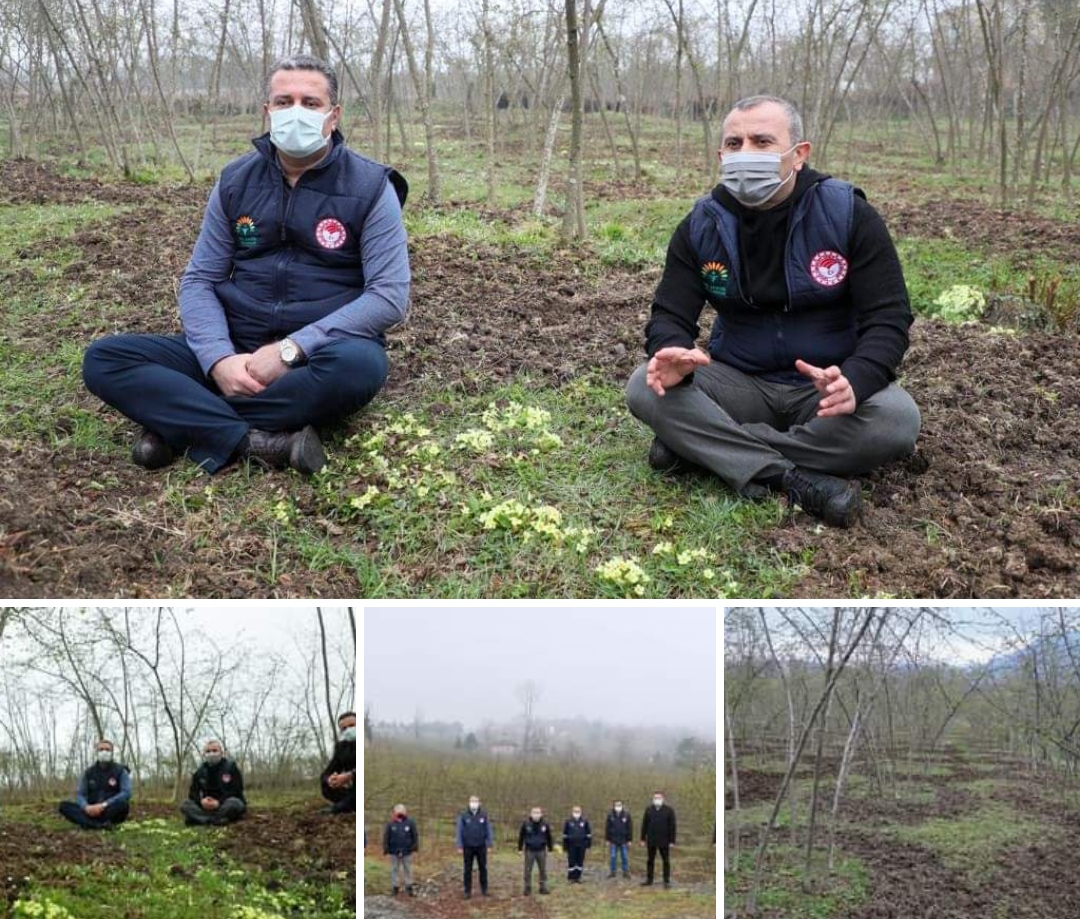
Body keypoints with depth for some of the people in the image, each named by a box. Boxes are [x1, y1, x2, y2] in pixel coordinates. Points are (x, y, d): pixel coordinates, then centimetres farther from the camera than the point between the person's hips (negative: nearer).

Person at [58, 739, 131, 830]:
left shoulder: (120, 771, -1)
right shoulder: (89, 772, 9)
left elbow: (126, 793, -15)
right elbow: (80, 795, 3)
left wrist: (104, 805, -27)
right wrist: (86, 807, -21)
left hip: (112, 811, -4)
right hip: (92, 811, 4)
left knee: (123, 804, -36)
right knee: (64, 806, -18)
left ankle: (90, 824, -32)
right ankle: (99, 825, -36)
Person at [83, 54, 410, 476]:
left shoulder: (370, 187, -5)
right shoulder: (235, 181, 6)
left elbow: (389, 294, -13)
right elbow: (199, 281, 5)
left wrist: (291, 350, -22)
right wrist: (219, 358, -17)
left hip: (322, 352, -3)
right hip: (237, 350, 3)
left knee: (361, 363, -40)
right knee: (103, 359, -15)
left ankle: (180, 423, -25)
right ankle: (256, 440, -32)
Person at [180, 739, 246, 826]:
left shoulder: (231, 767, -4)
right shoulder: (200, 771, 9)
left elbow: (236, 791, -12)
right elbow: (193, 792, 4)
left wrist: (219, 802, -26)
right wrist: (201, 801, -20)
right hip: (207, 806, 4)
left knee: (233, 803, -38)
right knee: (185, 805, -19)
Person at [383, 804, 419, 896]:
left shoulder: (410, 822, -5)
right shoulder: (391, 824, -5)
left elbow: (415, 835, 3)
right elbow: (386, 837, 2)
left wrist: (415, 846, 1)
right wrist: (386, 849, 1)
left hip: (407, 851, 0)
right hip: (394, 851, 0)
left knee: (408, 869, 9)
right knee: (394, 869, 9)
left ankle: (409, 887, 20)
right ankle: (394, 886, 20)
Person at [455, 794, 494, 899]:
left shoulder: (484, 815, -2)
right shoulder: (463, 815, -4)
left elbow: (489, 830, 1)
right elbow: (459, 831, -2)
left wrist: (490, 845, -2)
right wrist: (459, 847, -6)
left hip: (481, 847, 1)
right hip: (468, 847, -1)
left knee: (483, 868, 7)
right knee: (468, 869, 5)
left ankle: (484, 889, 19)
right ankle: (468, 891, 13)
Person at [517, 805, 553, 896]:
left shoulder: (545, 824, -7)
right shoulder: (526, 824, -10)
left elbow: (549, 837, 5)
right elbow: (521, 836, 1)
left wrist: (550, 848, 10)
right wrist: (520, 847, 5)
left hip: (541, 851, 1)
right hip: (529, 851, -1)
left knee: (543, 870, 8)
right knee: (528, 870, 4)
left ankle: (543, 888, 19)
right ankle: (528, 889, 14)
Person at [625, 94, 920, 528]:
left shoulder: (848, 215, -11)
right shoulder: (701, 226, -3)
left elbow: (888, 318, -14)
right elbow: (670, 315, -4)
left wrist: (854, 381, -36)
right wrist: (673, 352, -31)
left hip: (824, 389, -1)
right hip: (739, 384, 2)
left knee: (897, 420, -33)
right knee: (647, 389, -25)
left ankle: (702, 448, -27)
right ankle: (793, 477, -32)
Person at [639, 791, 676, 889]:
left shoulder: (669, 810, -3)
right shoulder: (648, 810, 5)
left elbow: (672, 826, -4)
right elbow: (644, 825, 8)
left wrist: (672, 840, -8)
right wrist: (643, 839, 4)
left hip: (664, 841, -3)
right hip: (651, 840, 3)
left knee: (666, 861, 4)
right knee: (650, 860, 10)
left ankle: (666, 881, 11)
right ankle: (649, 880, 19)